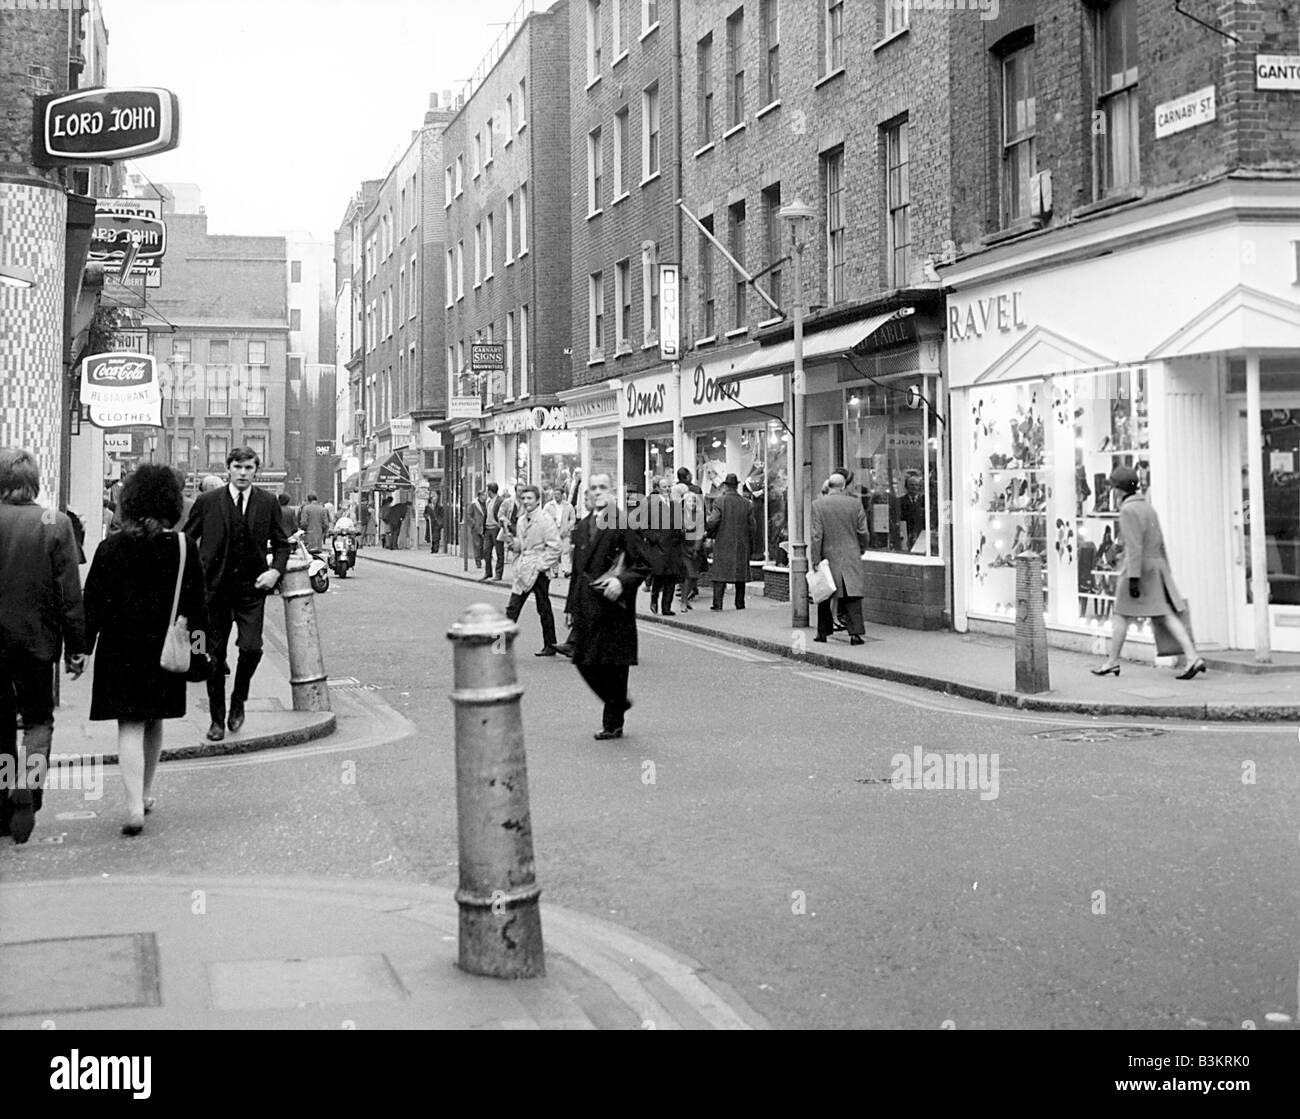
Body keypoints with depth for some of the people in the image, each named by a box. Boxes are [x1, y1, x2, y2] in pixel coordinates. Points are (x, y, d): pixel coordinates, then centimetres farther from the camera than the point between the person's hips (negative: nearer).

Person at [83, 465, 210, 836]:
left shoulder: (112, 548, -5)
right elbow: (197, 604, -1)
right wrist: (199, 645, 4)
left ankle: (134, 805, -15)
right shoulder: (184, 548, -2)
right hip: (165, 648, 2)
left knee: (130, 726, -2)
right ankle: (145, 793, 32)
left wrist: (83, 645, 3)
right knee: (154, 721, 19)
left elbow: (93, 603, -3)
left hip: (121, 648, -2)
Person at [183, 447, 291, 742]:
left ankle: (238, 700, 16)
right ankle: (217, 719, 17)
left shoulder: (268, 503, 4)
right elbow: (185, 541, 7)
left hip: (251, 587, 0)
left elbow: (281, 544, 12)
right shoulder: (207, 502, 1)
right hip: (214, 587, 0)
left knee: (251, 648, -13)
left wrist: (276, 570, -5)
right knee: (215, 655, 5)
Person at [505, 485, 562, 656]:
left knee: (544, 609, 2)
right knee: (513, 607, 1)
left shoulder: (545, 519, -10)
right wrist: (514, 543, -1)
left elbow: (554, 547, -13)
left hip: (539, 571, -6)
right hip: (523, 570, 6)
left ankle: (550, 646, 11)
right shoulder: (521, 520, 12)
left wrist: (541, 565, -17)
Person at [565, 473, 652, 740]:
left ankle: (613, 723, 11)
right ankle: (619, 703, 27)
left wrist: (622, 581, -24)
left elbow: (643, 566, -8)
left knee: (614, 666, 0)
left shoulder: (624, 523, -7)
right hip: (586, 608, 6)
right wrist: (571, 605, 16)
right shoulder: (582, 526, 14)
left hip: (613, 606, -6)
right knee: (585, 663, 6)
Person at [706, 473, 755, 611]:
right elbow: (751, 526, 4)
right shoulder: (746, 504, 3)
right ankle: (740, 603, 12)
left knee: (720, 574, 0)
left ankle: (717, 603, -6)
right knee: (740, 573, 11)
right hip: (742, 545, 3)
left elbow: (713, 522, -13)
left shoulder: (719, 501, -8)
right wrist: (747, 540, 17)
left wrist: (709, 532, 6)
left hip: (723, 544, -3)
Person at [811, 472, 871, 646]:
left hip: (828, 557, 0)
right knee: (852, 597, 1)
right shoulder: (855, 504, -2)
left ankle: (823, 632, 19)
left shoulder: (818, 505, -7)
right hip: (851, 559, 0)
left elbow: (816, 536, -9)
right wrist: (860, 550, 19)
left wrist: (815, 561, -5)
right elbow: (864, 533, 2)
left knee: (824, 596, 13)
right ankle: (855, 632, -8)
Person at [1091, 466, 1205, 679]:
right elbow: (1160, 543, 19)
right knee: (1168, 616, 2)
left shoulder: (1128, 510, -13)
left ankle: (1112, 663, 14)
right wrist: (1165, 572, 24)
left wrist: (1133, 578, -22)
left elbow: (1134, 546, -20)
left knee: (1121, 615, 6)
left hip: (1138, 567, -8)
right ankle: (1193, 658, -8)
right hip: (1157, 565, 8)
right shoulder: (1148, 507, 15)